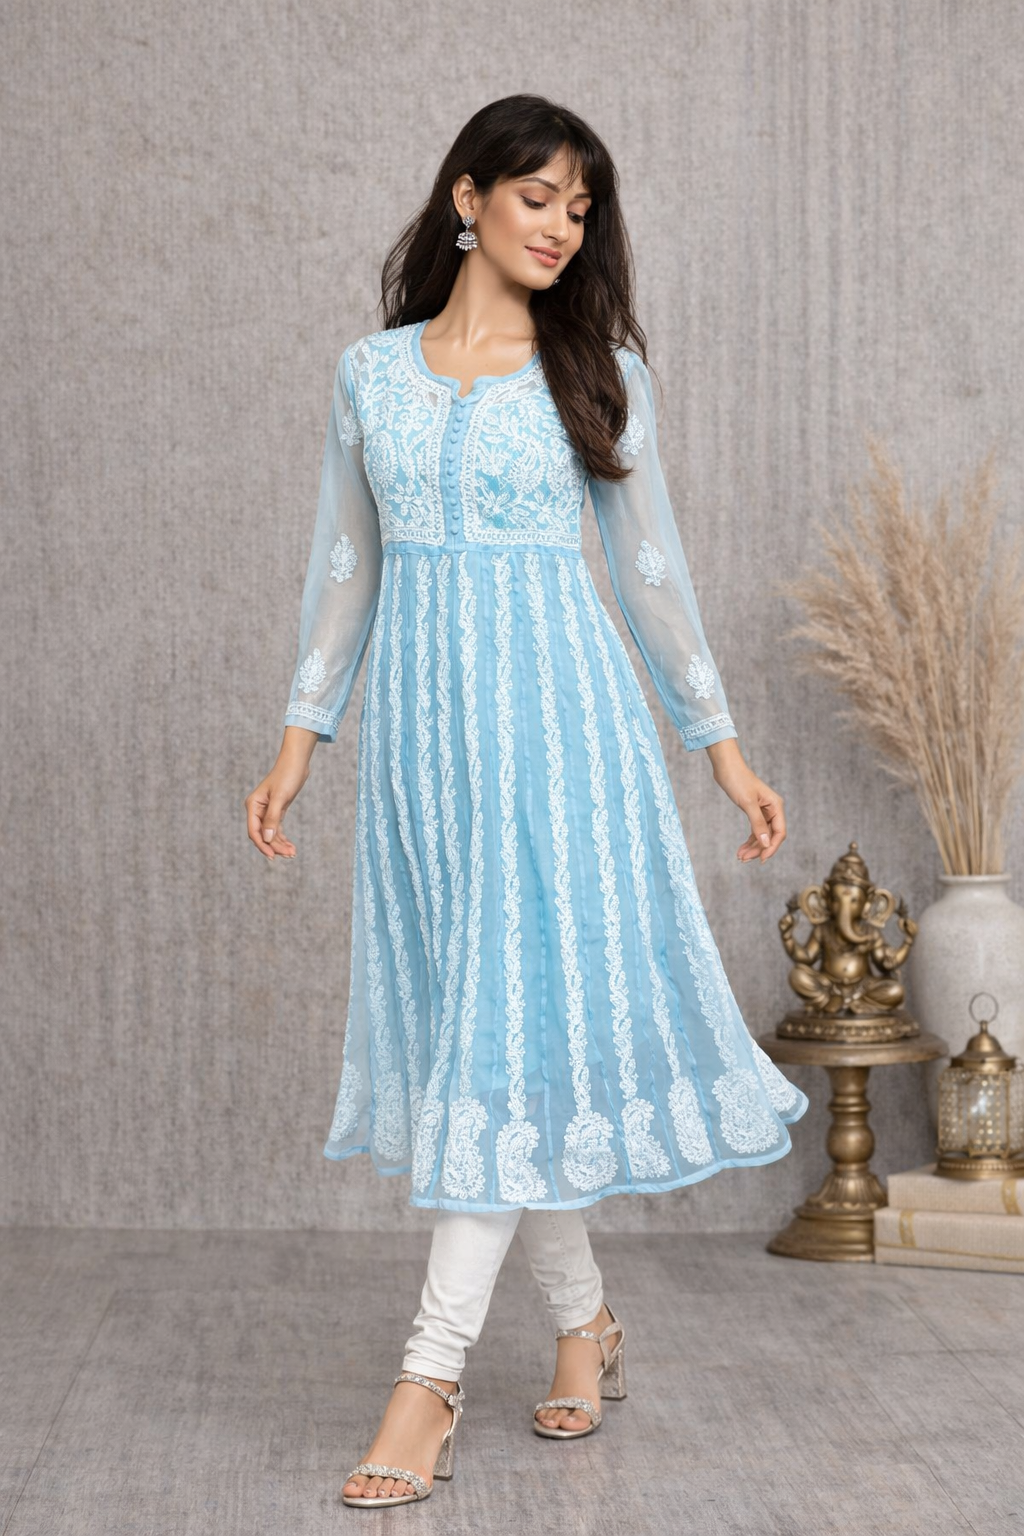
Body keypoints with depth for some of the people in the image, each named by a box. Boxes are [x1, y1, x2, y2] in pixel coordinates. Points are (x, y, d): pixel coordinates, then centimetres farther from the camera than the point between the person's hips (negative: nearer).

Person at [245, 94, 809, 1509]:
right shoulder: (373, 370, 10)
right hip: (418, 707, 3)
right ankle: (584, 1317, 23)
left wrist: (722, 744, 5)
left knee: (516, 1018, -8)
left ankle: (433, 1372, -7)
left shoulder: (596, 369, 5)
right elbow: (344, 563, 14)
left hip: (553, 704, -3)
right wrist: (301, 735, 8)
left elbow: (653, 565, 7)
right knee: (459, 1012, 6)